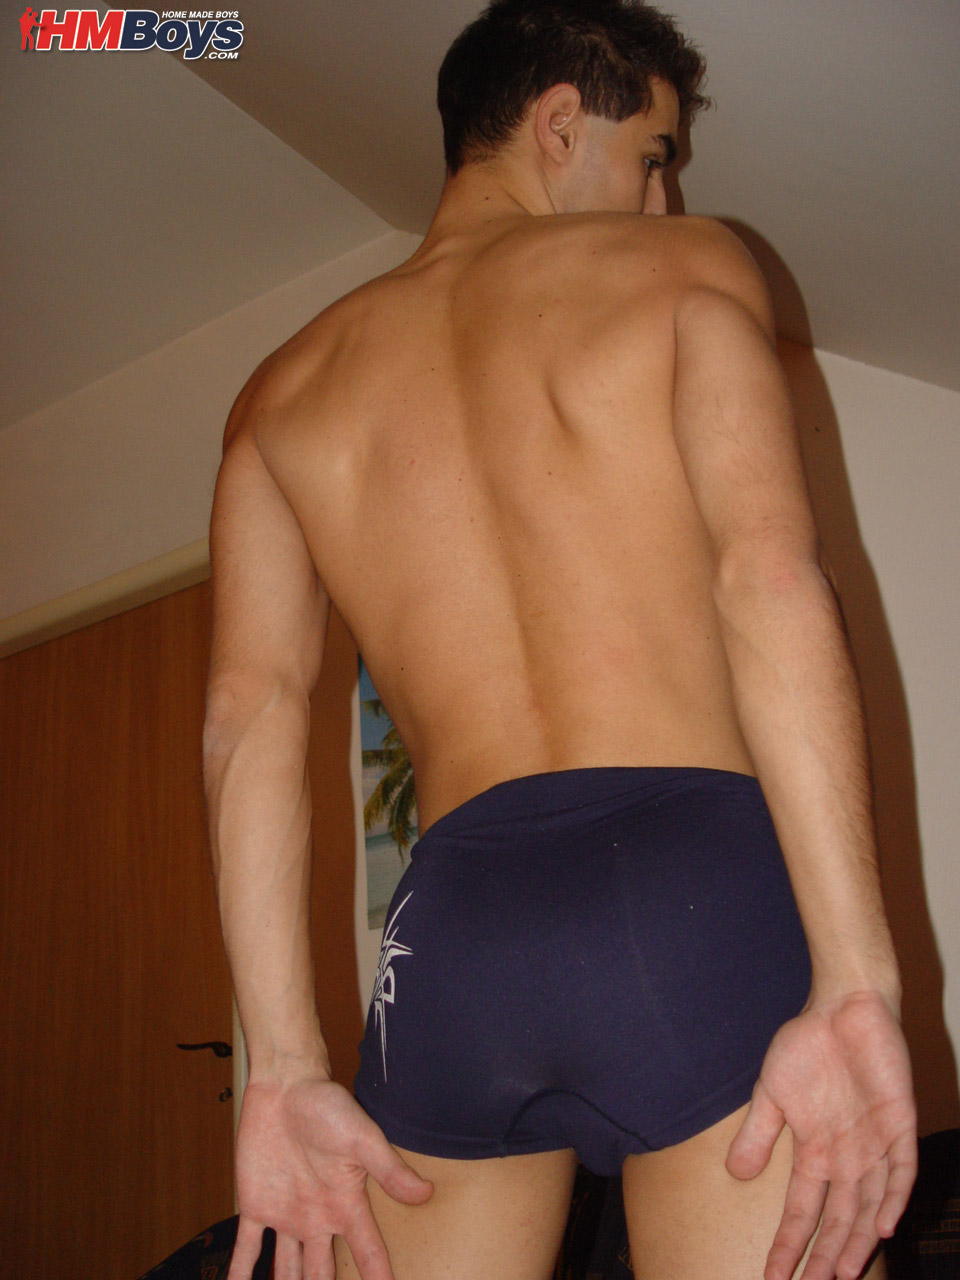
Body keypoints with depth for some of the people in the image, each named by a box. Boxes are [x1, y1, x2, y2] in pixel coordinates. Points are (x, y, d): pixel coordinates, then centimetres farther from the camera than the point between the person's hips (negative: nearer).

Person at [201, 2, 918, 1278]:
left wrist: (285, 1068, 4)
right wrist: (855, 983, -13)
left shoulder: (287, 385, 18)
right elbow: (771, 573, -9)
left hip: (448, 921, 4)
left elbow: (249, 713, 7)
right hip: (693, 880, -3)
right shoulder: (683, 265, 9)